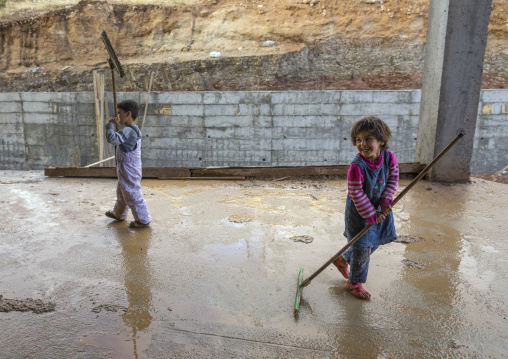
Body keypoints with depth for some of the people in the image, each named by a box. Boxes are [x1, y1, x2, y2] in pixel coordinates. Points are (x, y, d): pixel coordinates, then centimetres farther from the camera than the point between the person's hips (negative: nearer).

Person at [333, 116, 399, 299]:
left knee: (374, 242, 19)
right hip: (359, 212, -6)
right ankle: (354, 283, 24)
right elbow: (357, 195, -22)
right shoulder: (356, 167, -28)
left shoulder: (389, 157, -13)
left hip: (380, 209, 6)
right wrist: (372, 216, -18)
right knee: (362, 247, 2)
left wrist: (385, 204, -12)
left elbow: (393, 180, -2)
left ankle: (343, 260, 42)